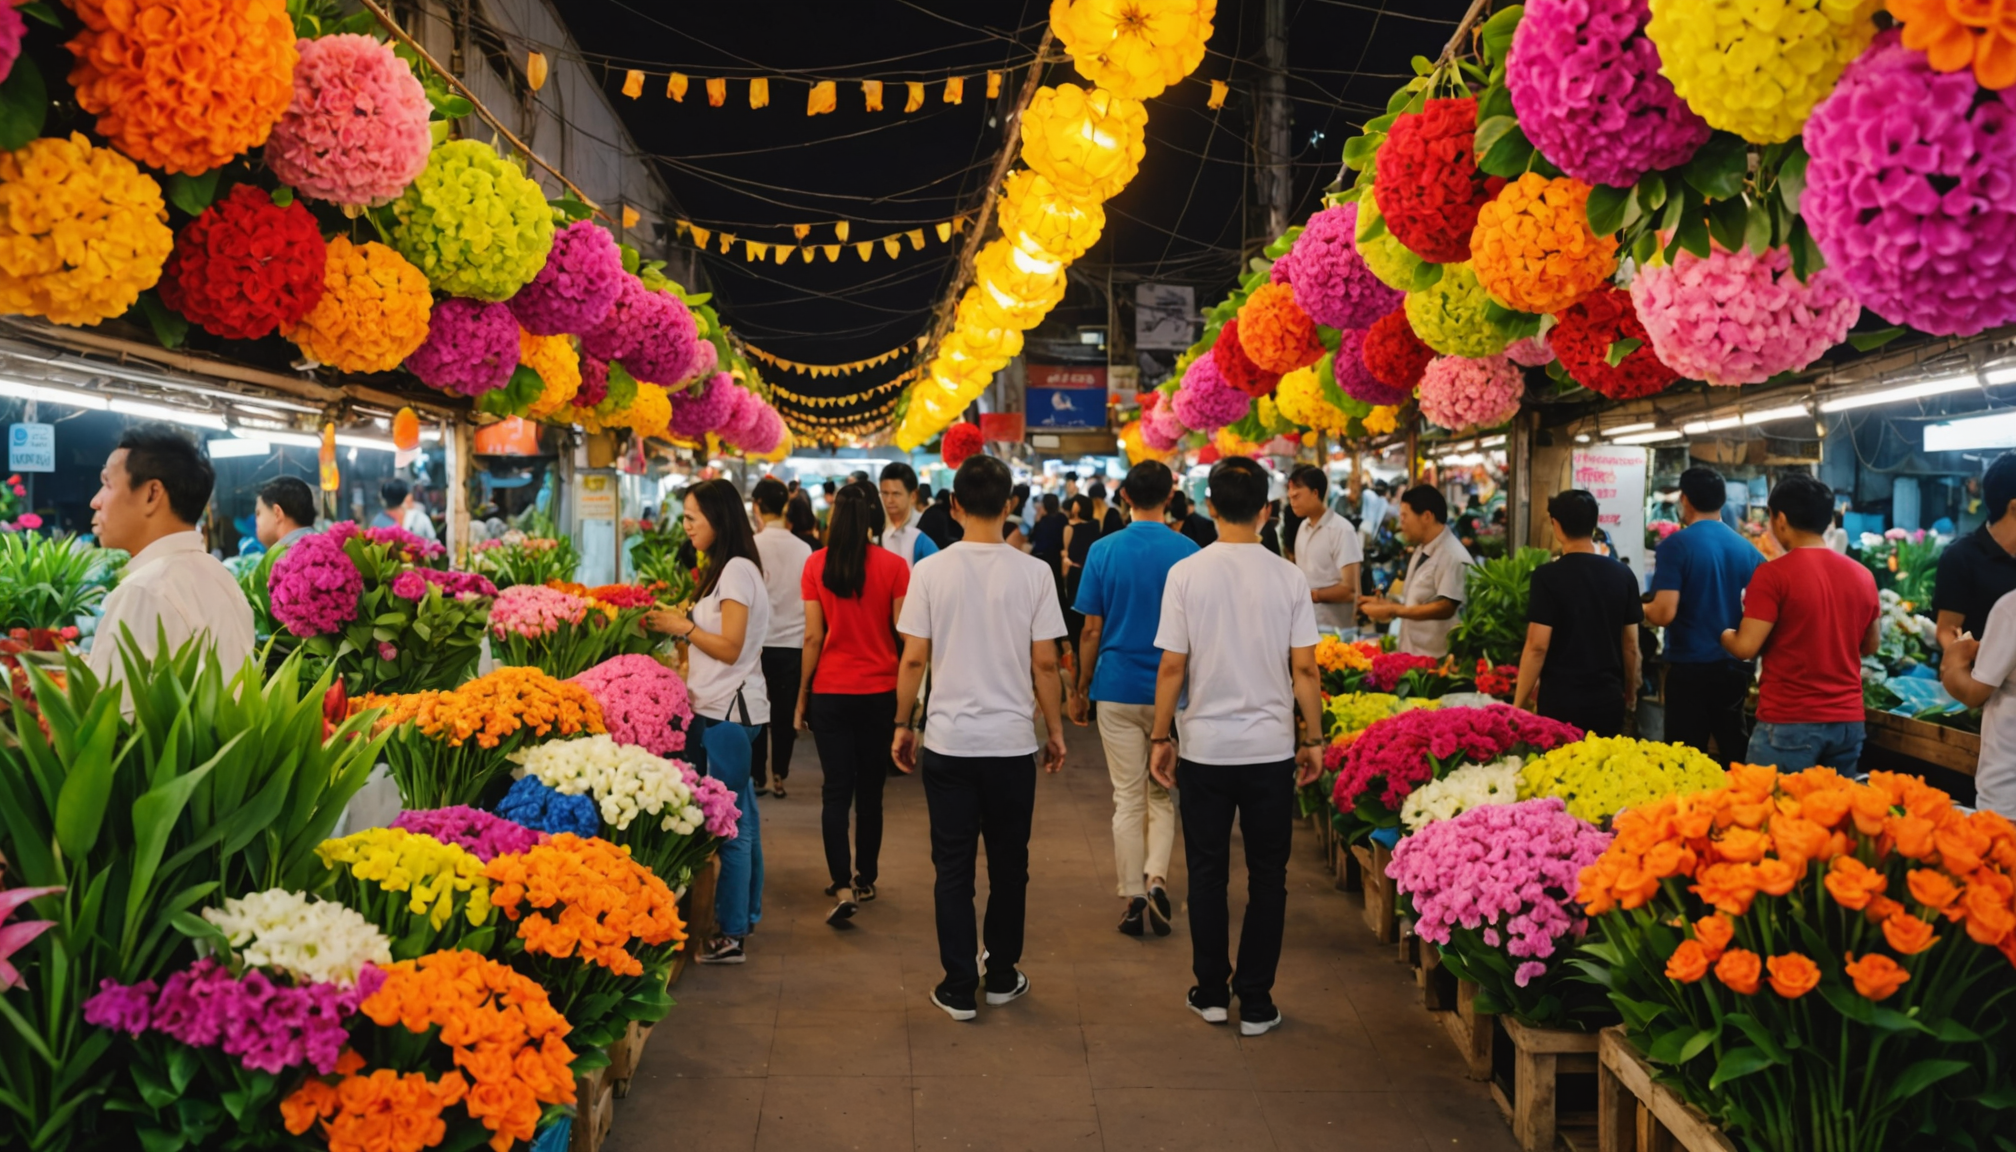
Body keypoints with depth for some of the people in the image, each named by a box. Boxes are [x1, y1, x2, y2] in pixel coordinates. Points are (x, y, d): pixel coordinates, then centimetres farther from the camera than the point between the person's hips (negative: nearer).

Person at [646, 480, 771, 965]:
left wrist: (682, 627, -7)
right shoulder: (723, 568, 17)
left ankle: (731, 935, -2)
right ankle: (746, 911, 25)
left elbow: (730, 648, -17)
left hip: (729, 711, -10)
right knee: (739, 817, 15)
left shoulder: (737, 570, -13)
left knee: (730, 823, -6)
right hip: (717, 707, 10)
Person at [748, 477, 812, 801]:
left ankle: (757, 775, 16)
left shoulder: (753, 546, -11)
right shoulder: (803, 548, 0)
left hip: (761, 640, -2)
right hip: (794, 641, 2)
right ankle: (779, 776, 15)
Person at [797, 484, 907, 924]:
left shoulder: (817, 565, -4)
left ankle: (842, 888, -9)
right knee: (870, 790, 13)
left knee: (836, 790, 3)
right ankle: (865, 879, 24)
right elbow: (906, 636, -5)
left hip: (830, 692, 0)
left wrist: (802, 697, 5)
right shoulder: (894, 566, -6)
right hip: (880, 693, 0)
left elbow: (813, 637, -3)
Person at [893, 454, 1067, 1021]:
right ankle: (1002, 976, 25)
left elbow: (914, 660, -4)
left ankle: (960, 988, 11)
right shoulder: (1033, 573, -6)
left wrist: (902, 725, 9)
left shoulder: (931, 571, -5)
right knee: (1009, 864, 15)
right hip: (1013, 741, 0)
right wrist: (1056, 730, 9)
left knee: (954, 867, 7)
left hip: (948, 741, 0)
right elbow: (1045, 663, -3)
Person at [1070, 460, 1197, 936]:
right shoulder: (1188, 552, -4)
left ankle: (1133, 900, 9)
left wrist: (1081, 690, 8)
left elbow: (1091, 631, -2)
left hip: (1117, 689, 0)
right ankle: (1156, 878, -3)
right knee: (1163, 794, 15)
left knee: (1127, 798, 7)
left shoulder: (1104, 551, -3)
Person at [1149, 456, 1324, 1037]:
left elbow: (1172, 666, -6)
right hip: (1271, 748, 0)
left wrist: (1161, 737, 4)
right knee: (1267, 876, 10)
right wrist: (1313, 739, 7)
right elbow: (1304, 668, -4)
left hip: (1204, 747, 0)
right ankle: (1255, 1001, 13)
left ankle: (1211, 992, 21)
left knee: (1207, 872, 12)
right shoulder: (1288, 578, -5)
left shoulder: (1187, 574, -7)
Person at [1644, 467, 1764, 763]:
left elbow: (1664, 613, -19)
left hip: (1691, 667, -5)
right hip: (1736, 666, 5)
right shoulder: (1747, 548, 4)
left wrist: (1643, 610, 2)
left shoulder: (1675, 546, -12)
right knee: (1736, 753, 15)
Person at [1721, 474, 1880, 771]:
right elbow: (1871, 645, 18)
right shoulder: (1862, 575, 6)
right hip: (1848, 721, 6)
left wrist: (1724, 635, 7)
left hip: (1789, 721, -6)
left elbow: (1746, 647, -13)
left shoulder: (1774, 574, -12)